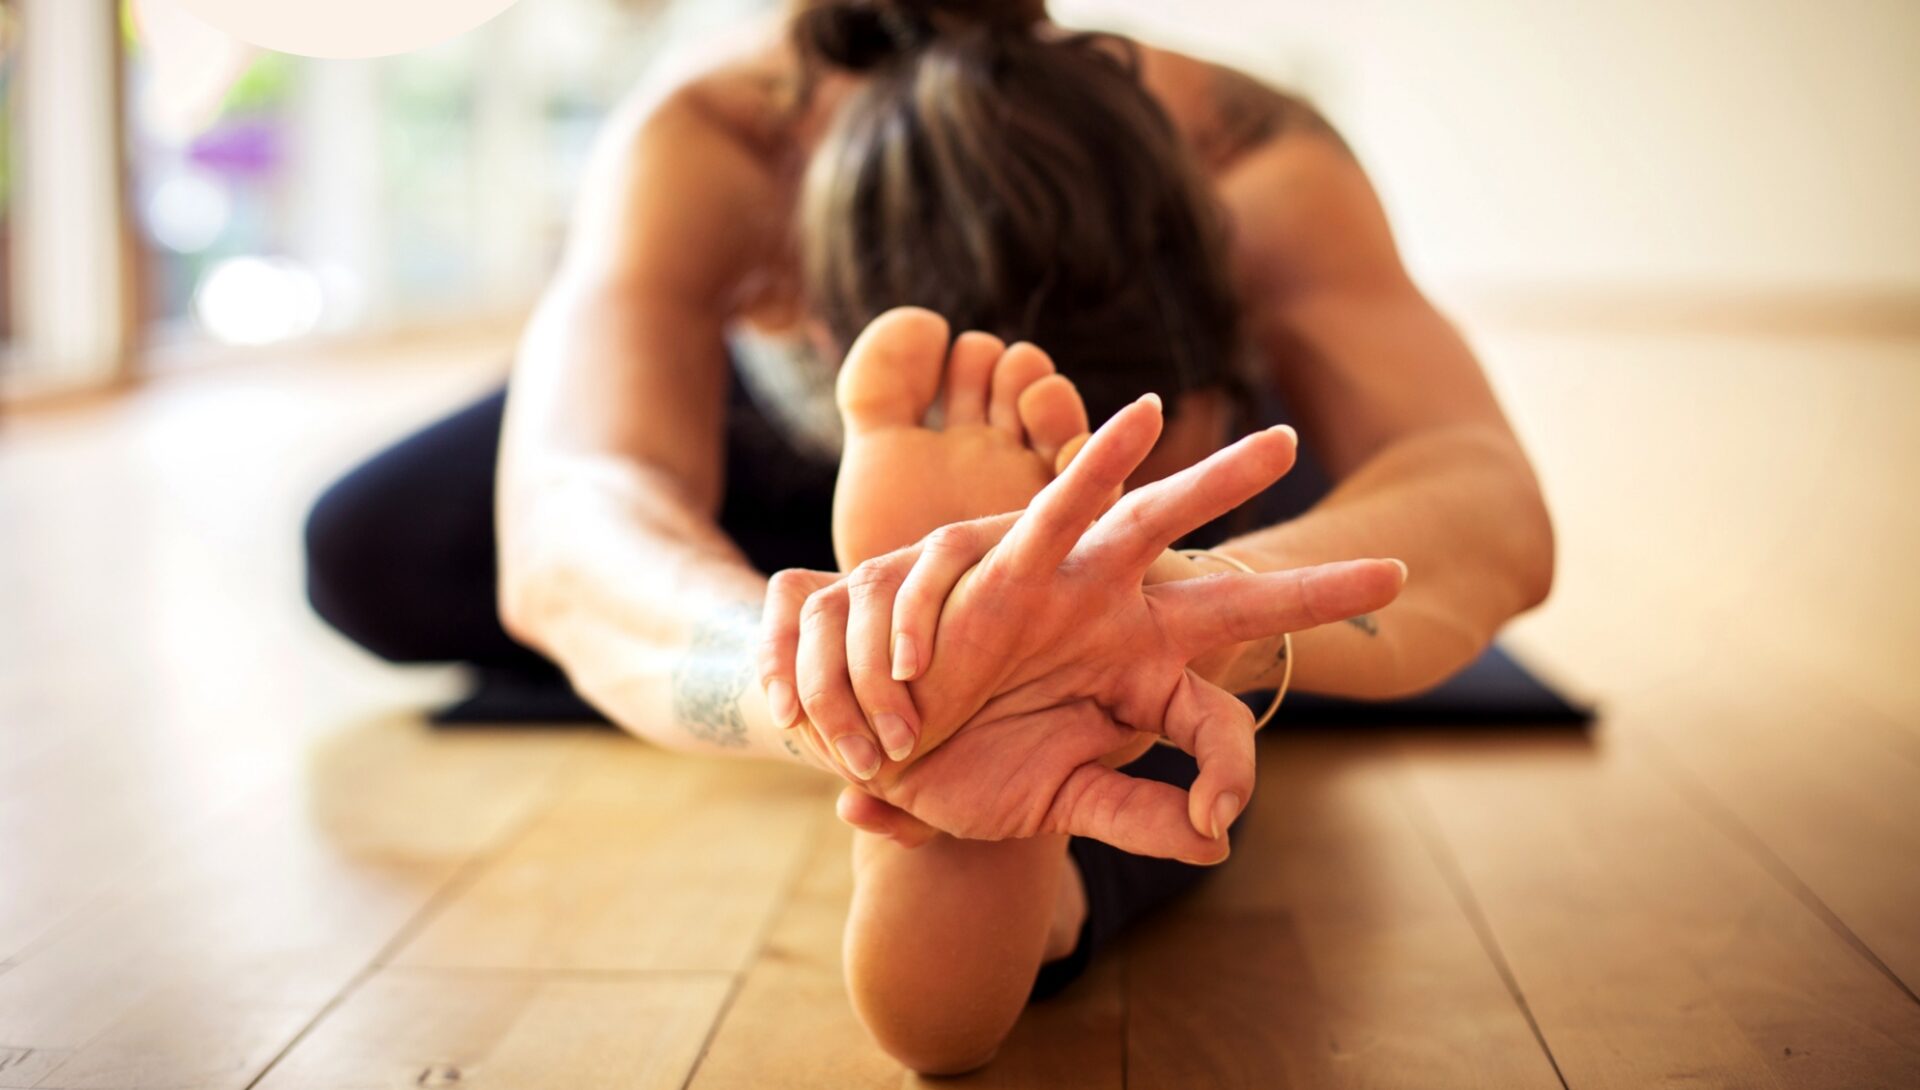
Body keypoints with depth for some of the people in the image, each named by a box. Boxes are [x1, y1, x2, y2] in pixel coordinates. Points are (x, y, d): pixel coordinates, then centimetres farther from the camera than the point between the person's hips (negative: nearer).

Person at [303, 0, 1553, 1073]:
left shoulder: (1261, 167, -39)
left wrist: (1190, 594, -79)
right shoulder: (702, 156, -41)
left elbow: (1493, 507, -56)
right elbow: (561, 539, -59)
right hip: (808, 442, 3)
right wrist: (814, 666, -82)